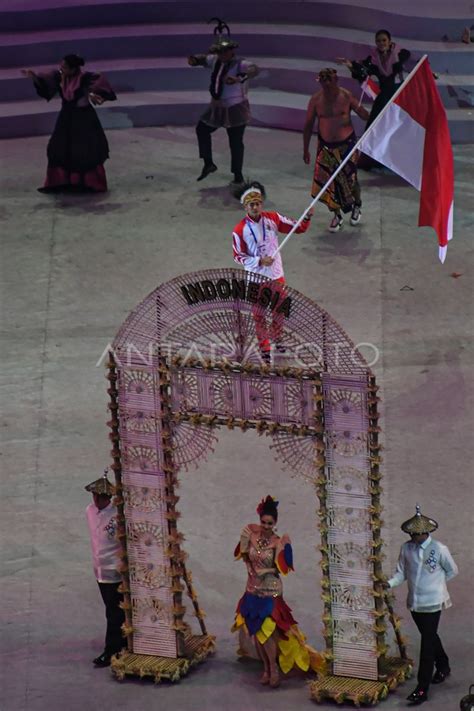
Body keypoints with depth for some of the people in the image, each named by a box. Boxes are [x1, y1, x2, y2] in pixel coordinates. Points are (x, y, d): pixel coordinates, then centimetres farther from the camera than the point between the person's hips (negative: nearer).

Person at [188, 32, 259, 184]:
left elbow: (254, 69, -39)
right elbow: (205, 59, 17)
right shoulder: (217, 61, 0)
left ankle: (238, 175, 13)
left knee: (236, 143, 1)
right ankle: (208, 164, 28)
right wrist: (194, 60, -8)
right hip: (217, 108, 8)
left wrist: (238, 78, -57)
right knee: (202, 129, 18)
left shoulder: (239, 64, -21)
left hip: (235, 110, -8)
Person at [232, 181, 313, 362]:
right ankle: (264, 347, 26)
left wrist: (307, 218, -24)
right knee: (259, 314, 9)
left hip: (276, 276, 3)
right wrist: (259, 261, -22)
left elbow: (298, 228, -4)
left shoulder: (273, 219, -10)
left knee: (279, 309, 19)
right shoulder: (240, 230, -17)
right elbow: (238, 256, -10)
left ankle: (277, 338, 45)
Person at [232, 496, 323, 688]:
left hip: (271, 592, -4)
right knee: (256, 632, 9)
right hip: (253, 590, 4)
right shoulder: (252, 535, -4)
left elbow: (280, 568, -15)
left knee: (265, 631, -10)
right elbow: (242, 554, 9)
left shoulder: (278, 542, -13)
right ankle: (266, 667, 25)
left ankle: (274, 667, 10)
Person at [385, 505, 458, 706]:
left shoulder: (439, 550, -16)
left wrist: (436, 583, 1)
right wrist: (390, 583, -14)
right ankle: (443, 667, 47)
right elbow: (402, 573, 4)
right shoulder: (406, 548, -5)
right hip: (414, 602, 5)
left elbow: (452, 570, 0)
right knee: (430, 638, 23)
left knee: (427, 644, -5)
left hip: (432, 603, -5)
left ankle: (422, 689, -3)